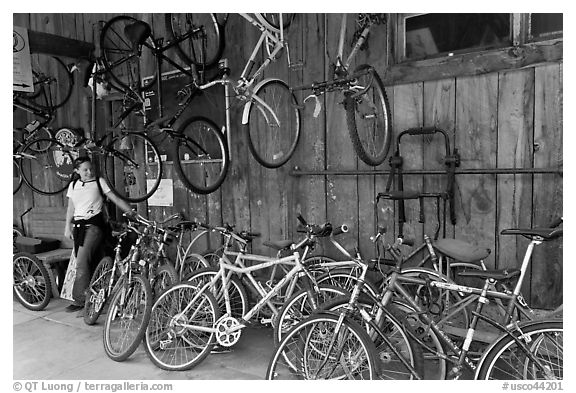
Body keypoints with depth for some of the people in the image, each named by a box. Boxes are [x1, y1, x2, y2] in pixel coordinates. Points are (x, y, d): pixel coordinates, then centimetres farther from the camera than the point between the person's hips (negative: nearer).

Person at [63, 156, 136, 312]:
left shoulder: (99, 182, 1)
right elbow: (71, 208, 19)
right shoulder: (73, 185, 13)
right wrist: (68, 226, 12)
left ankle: (79, 300, -9)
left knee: (82, 263, -15)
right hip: (78, 225, 5)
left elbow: (116, 199, -1)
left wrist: (132, 212, -7)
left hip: (94, 224, -5)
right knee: (85, 263, 4)